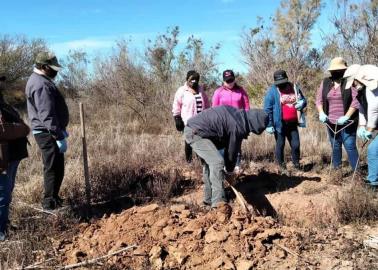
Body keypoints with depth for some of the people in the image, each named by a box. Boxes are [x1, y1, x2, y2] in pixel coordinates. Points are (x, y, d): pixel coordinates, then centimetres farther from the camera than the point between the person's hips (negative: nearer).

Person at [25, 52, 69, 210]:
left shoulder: (39, 80, 16)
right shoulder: (42, 85, -19)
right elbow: (47, 115, -26)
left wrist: (61, 129, 25)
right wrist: (59, 136, -25)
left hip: (47, 132, 11)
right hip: (48, 134, -11)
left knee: (54, 168, 18)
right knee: (54, 168, -5)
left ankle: (52, 200, 29)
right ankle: (51, 204, 3)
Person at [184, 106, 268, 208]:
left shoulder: (237, 113, 9)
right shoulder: (238, 127, -17)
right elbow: (232, 151, -4)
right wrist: (230, 171, 13)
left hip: (190, 128, 10)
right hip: (195, 133, -10)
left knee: (209, 161, 18)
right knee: (217, 162, -14)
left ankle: (208, 198, 26)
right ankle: (218, 202, -15)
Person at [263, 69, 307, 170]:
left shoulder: (295, 88, 6)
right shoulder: (272, 91, -8)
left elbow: (304, 100, 19)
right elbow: (267, 109, -10)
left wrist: (302, 103, -7)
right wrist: (269, 124, -14)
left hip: (292, 123, 4)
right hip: (280, 124, -4)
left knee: (296, 144, 7)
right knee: (280, 145, 8)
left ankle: (296, 164, 24)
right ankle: (281, 165, 22)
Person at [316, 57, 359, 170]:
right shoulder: (325, 82, 6)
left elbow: (356, 100, -14)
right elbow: (319, 99, 10)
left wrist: (346, 116, -21)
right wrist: (321, 113, -7)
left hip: (347, 122, -5)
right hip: (331, 122, 5)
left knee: (350, 146, -7)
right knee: (335, 146, 15)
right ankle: (336, 169, 29)